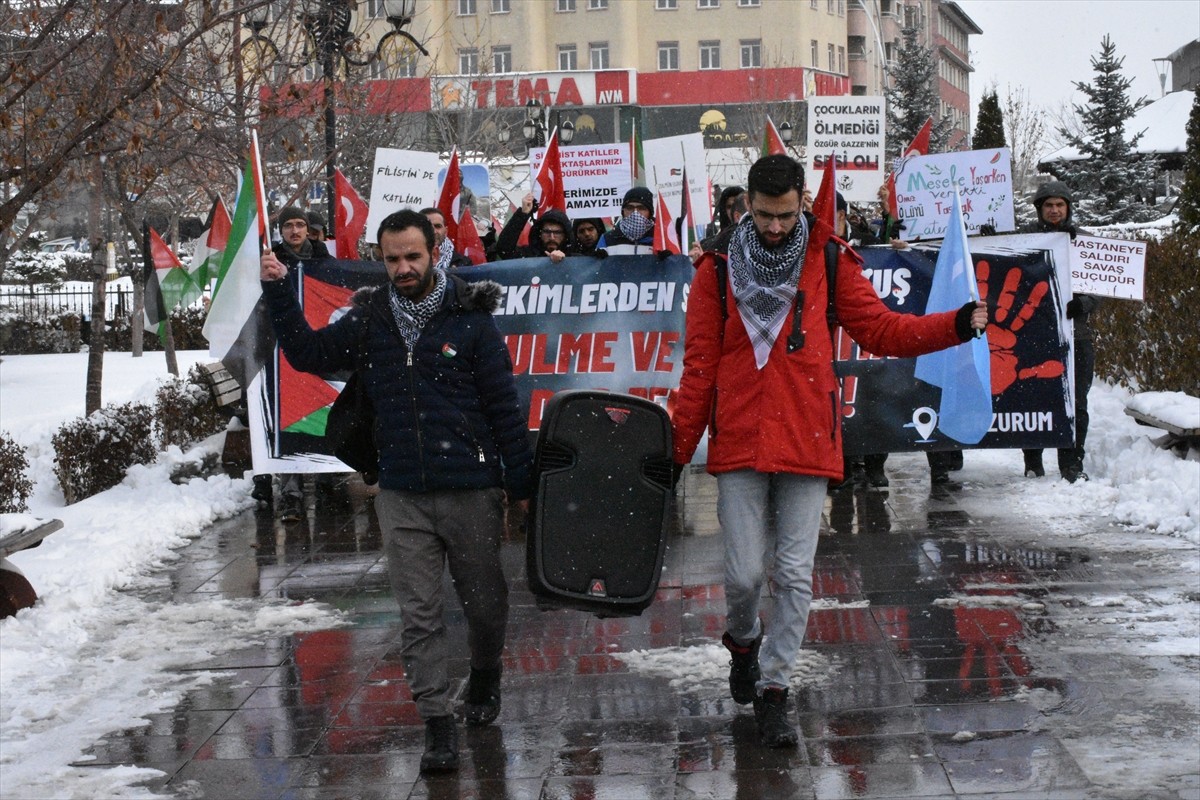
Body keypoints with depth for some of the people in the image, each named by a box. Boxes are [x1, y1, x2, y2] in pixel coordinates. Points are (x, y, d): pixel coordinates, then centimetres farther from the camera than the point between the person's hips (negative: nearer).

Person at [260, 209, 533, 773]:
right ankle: (438, 724, 5)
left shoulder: (470, 319, -4)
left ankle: (485, 676, 41)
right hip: (402, 495, 2)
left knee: (484, 600, 13)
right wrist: (278, 294, 1)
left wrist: (521, 482, -1)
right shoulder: (369, 320, 6)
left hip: (472, 491, -2)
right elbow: (309, 354, 14)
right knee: (419, 613, 0)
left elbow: (504, 406, -1)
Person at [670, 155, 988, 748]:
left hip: (806, 444, 0)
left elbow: (880, 328, 6)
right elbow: (699, 366, 6)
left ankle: (772, 688, 14)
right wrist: (678, 448, 5)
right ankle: (743, 639, 32)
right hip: (738, 444, 0)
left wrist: (955, 325, -8)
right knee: (744, 573, -1)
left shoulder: (828, 263, 6)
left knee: (795, 576, 1)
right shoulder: (718, 270, 4)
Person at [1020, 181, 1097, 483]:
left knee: (1075, 403, 3)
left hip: (1075, 333, 1)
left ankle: (1072, 463, 12)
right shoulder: (1025, 238, 4)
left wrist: (1080, 305, -13)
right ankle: (1032, 462, 15)